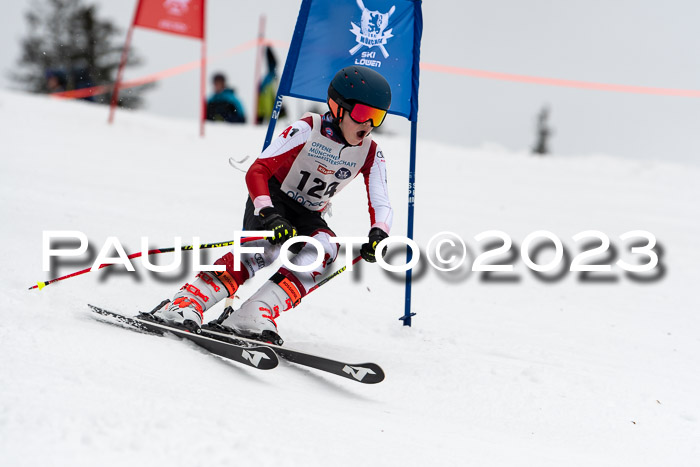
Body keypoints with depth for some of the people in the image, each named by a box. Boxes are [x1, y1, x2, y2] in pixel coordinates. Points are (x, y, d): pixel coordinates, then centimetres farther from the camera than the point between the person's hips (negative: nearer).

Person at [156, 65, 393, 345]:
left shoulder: (371, 154, -6)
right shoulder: (308, 130, -19)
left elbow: (381, 205, -9)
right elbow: (257, 172, -25)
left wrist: (378, 234, -33)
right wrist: (269, 215, -41)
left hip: (308, 216, 5)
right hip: (273, 199, -4)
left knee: (325, 249, -30)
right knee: (268, 250, -35)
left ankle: (256, 314, -39)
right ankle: (186, 303, -40)